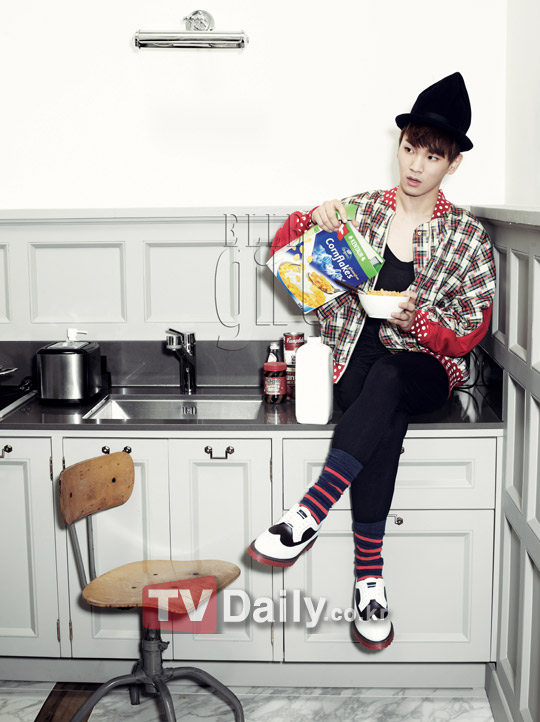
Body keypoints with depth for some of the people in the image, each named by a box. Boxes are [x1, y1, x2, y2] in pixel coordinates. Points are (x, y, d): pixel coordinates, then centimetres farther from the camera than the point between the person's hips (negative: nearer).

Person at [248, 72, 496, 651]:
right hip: (356, 361, 1)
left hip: (426, 368, 0)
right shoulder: (361, 209, 8)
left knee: (385, 379, -39)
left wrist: (417, 320, -21)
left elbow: (469, 335, 0)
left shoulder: (468, 237, 4)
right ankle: (369, 579, -34)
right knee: (384, 422, -35)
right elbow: (281, 255, 10)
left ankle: (307, 517, -44)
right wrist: (311, 220, -12)